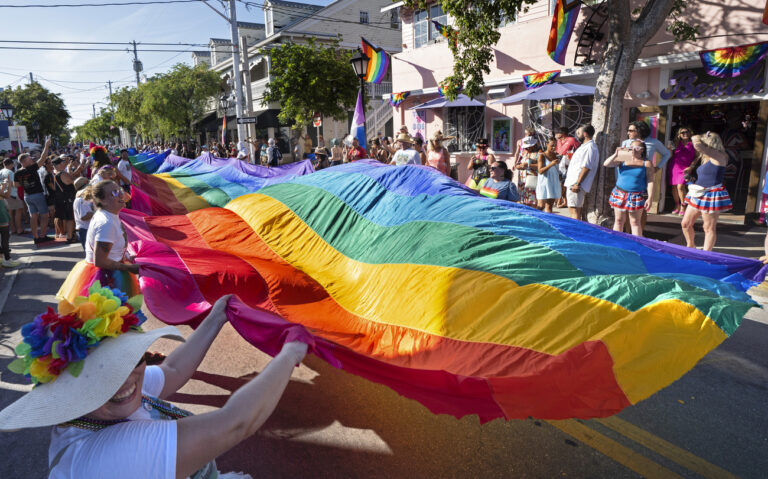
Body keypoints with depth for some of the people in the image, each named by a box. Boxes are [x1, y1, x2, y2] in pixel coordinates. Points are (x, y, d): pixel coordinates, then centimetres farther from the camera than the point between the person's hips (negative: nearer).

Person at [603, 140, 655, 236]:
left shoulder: (647, 163, 0)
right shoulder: (623, 159, 6)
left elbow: (650, 181, -3)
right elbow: (606, 164, -2)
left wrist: (650, 198, -10)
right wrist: (616, 154, -16)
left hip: (636, 197, -2)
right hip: (620, 194, 2)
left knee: (635, 222, 1)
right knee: (619, 220, 8)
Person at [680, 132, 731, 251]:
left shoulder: (718, 156, -14)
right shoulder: (707, 159, 13)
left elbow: (697, 144, -26)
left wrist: (696, 139, -6)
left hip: (711, 196, -9)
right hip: (698, 195, 9)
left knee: (709, 228, 1)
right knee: (685, 224, 12)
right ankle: (690, 246, 33)